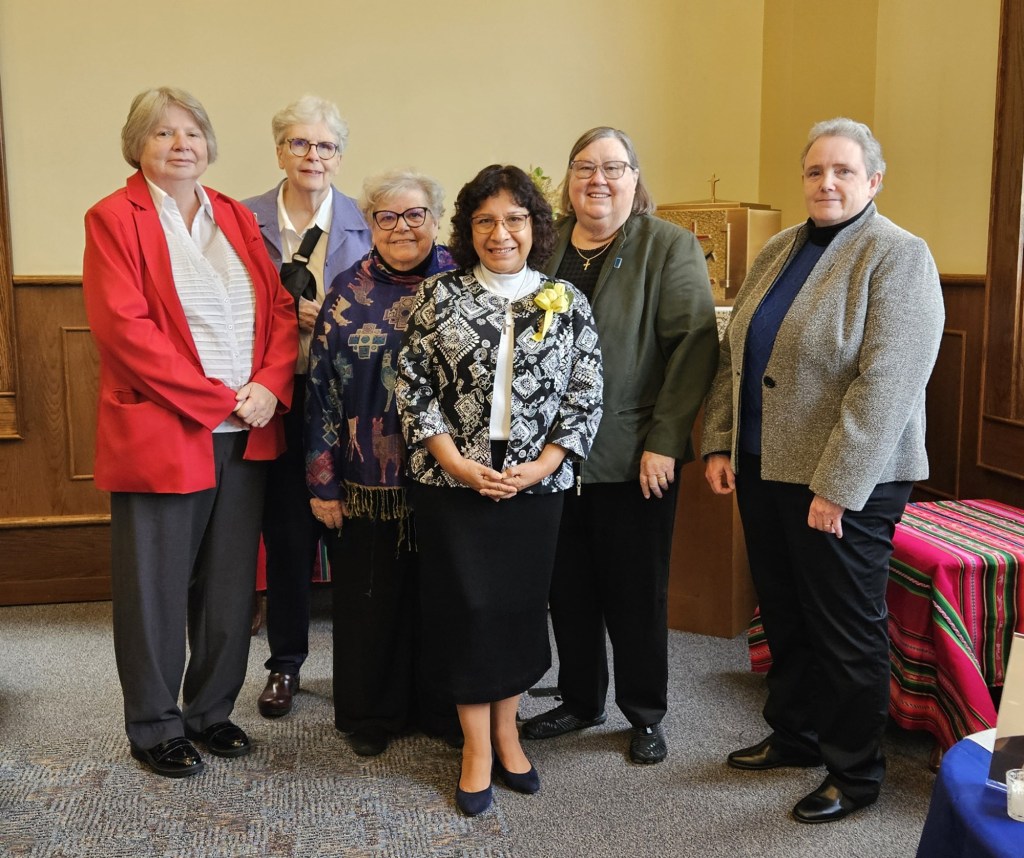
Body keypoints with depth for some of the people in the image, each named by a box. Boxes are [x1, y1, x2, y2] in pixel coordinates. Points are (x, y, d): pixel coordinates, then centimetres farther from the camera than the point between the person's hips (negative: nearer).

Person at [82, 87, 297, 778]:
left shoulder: (237, 217, 14)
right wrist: (217, 400, -16)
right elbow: (123, 327, -13)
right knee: (156, 589, 6)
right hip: (160, 434, -5)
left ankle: (212, 711, 29)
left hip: (246, 433, 5)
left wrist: (270, 386, -9)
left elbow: (281, 308, 9)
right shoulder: (114, 219, -2)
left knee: (231, 585, 12)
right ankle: (156, 727, 23)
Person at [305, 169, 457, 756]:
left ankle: (440, 705, 31)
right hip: (368, 479, 0)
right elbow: (323, 388, 0)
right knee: (372, 594, 9)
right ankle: (372, 713, 28)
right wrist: (323, 482, -3)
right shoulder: (350, 291, 1)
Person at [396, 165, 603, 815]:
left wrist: (539, 467, -10)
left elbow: (586, 399, 2)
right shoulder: (440, 295, 1)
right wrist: (457, 463, -11)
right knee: (468, 607, 2)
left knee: (521, 606, 9)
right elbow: (414, 388, -1)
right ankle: (477, 748, 18)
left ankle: (506, 731, 29)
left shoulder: (568, 304, 3)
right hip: (453, 485, -1)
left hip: (535, 487, 1)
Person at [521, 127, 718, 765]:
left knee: (637, 592, 7)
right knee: (568, 586, 14)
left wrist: (665, 441, -15)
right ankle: (581, 700, 32)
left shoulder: (671, 248, -3)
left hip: (634, 460, -4)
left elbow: (695, 344, -10)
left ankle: (646, 714, 26)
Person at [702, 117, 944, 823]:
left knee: (847, 630, 6)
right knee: (784, 614, 18)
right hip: (763, 469, 7)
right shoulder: (779, 250, 11)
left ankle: (856, 774, 23)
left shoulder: (899, 257, -11)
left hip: (845, 482, -7)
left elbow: (886, 384, -19)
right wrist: (719, 444, 5)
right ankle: (794, 736, 37)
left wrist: (835, 488, -21)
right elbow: (734, 354, 13)